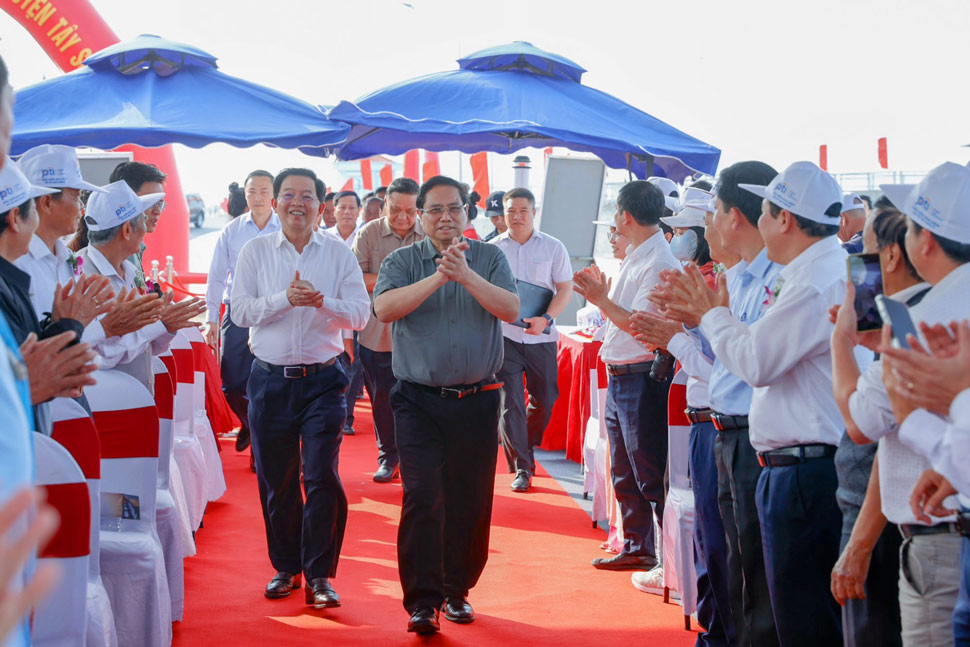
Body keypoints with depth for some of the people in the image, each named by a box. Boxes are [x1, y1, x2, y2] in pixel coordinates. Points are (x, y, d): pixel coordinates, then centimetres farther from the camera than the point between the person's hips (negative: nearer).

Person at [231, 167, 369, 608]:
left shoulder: (339, 254, 4)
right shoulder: (256, 251, 6)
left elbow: (359, 313, -3)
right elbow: (240, 311, -3)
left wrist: (322, 302, -21)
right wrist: (285, 298, -17)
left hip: (322, 379, -1)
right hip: (270, 379, 1)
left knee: (322, 476, -8)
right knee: (275, 480, 8)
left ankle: (319, 575, 2)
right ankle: (285, 567, 23)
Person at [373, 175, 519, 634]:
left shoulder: (490, 258, 7)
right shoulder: (402, 261, 5)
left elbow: (511, 309, -8)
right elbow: (384, 308, -13)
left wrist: (465, 274, -20)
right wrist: (438, 277, -21)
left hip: (477, 401, 2)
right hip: (419, 401, -1)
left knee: (470, 500, 7)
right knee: (422, 497, -9)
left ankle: (457, 590, 22)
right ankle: (422, 600, -3)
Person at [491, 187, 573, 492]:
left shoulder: (553, 247, 2)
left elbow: (565, 289, 0)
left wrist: (546, 319, -14)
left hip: (541, 337, 1)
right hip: (503, 335, -1)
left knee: (545, 399, 7)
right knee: (510, 401, -5)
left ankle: (525, 448, 34)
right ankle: (521, 467, 2)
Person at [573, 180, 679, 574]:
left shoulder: (659, 263, -16)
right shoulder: (635, 258, 14)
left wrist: (601, 299, -17)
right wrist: (599, 295, 13)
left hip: (643, 378, -10)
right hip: (619, 376, 10)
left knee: (650, 476, -4)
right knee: (624, 473, 16)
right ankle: (637, 548, 27)